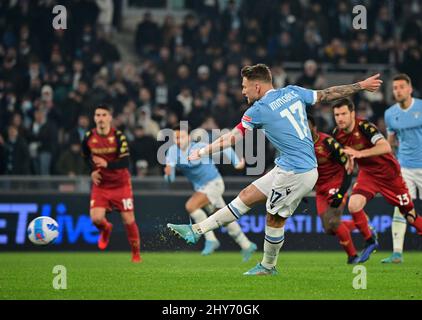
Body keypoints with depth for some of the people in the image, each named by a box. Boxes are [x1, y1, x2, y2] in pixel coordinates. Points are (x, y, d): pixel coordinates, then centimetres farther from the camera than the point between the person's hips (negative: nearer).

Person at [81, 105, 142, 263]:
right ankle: (105, 229, 22)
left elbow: (125, 162, -22)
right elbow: (86, 157, 16)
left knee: (128, 220, -3)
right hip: (100, 184, 2)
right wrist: (93, 170, 1)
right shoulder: (89, 137, -5)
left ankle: (136, 254, 18)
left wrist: (107, 164, -36)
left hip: (120, 184, -2)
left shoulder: (118, 136, -15)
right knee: (96, 218, -16)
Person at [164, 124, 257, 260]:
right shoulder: (173, 151, -6)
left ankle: (210, 239, -15)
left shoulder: (199, 147, -18)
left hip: (214, 184, -7)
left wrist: (237, 162, -15)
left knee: (191, 206, -26)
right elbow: (170, 179, -10)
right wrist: (168, 173, -32)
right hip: (200, 187, 7)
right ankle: (247, 245, 30)